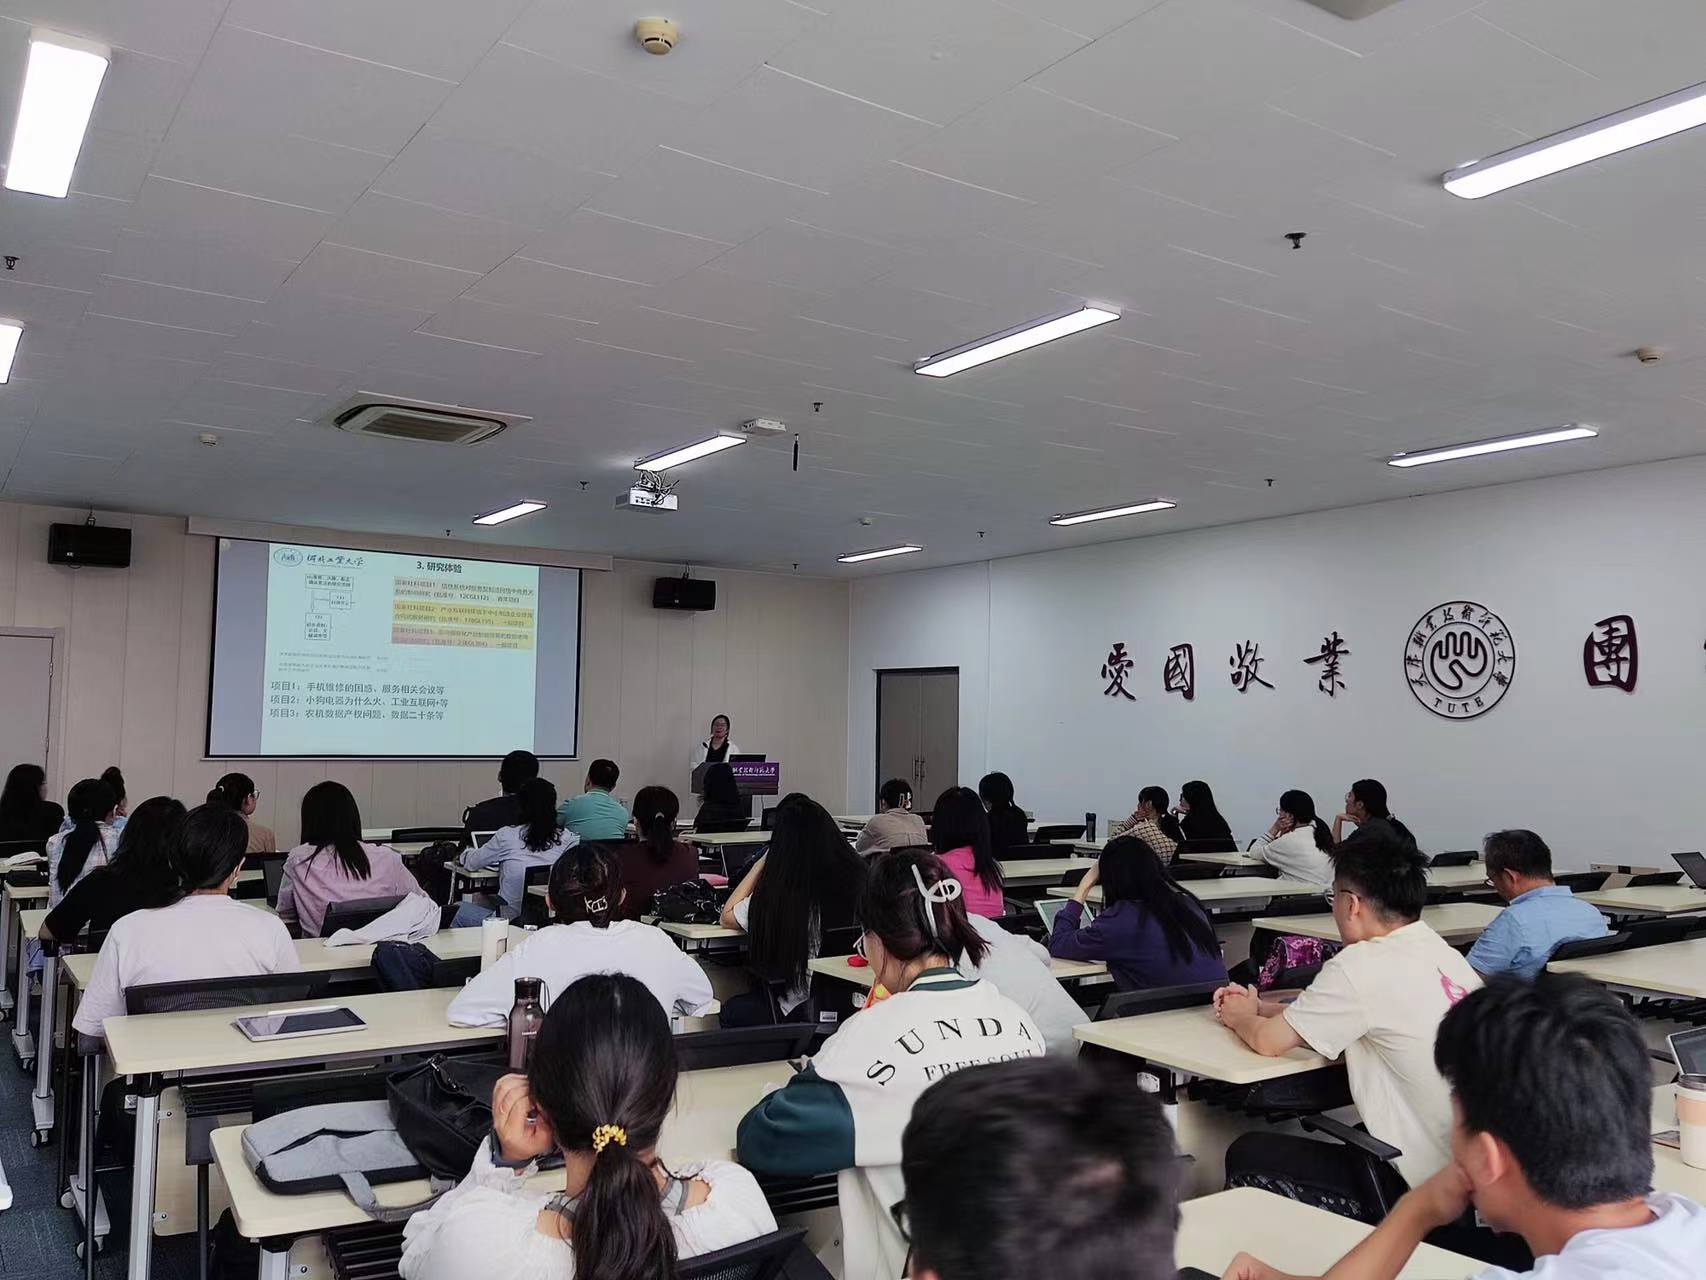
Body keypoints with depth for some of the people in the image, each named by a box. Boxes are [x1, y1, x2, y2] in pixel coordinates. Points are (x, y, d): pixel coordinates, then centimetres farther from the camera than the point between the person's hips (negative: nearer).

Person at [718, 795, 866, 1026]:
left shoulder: (774, 896, -19)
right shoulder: (858, 875, -11)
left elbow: (727, 917, 2)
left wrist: (761, 862, 7)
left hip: (801, 1011, -5)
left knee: (731, 1009, 23)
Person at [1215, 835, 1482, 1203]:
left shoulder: (1361, 965, -18)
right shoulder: (1444, 953, 6)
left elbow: (1269, 1041, -8)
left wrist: (1241, 1018, 15)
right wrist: (1259, 1007, 22)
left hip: (1420, 1193, -8)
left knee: (1246, 1155, 8)